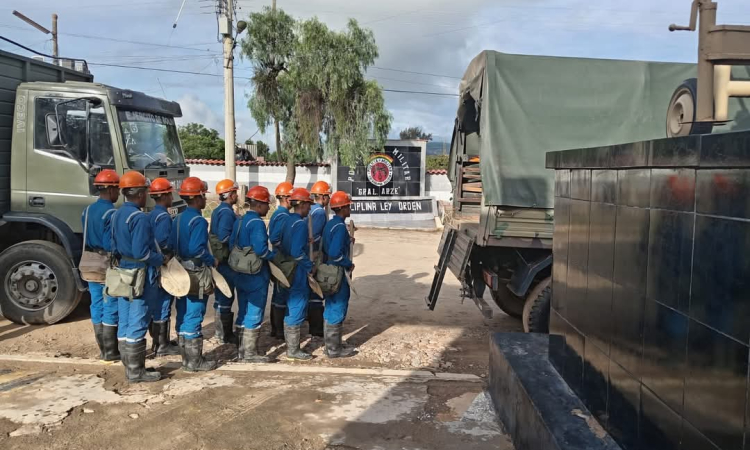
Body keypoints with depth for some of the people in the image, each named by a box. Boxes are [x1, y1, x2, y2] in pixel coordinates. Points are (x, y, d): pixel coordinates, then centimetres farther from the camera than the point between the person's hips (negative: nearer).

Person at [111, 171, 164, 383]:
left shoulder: (117, 215, 10)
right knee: (137, 324, -2)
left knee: (124, 324, 13)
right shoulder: (139, 217, -18)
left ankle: (129, 367, 22)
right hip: (138, 276, -9)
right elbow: (141, 252, -23)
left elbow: (114, 247, 15)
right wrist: (161, 259, -9)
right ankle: (136, 371, 5)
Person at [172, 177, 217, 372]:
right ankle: (194, 361, 6)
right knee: (194, 317, -2)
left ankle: (186, 357, 25)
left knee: (183, 316, 14)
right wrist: (212, 261, -12)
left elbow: (171, 245, 10)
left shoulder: (177, 219, 9)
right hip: (196, 275, -8)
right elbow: (197, 249, -26)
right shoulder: (199, 221, -17)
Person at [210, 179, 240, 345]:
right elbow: (224, 237, -25)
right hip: (226, 259, -10)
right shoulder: (227, 213, -17)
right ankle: (225, 334, 5)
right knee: (226, 297, -2)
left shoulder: (218, 211, 13)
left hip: (219, 259, 10)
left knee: (220, 296, 17)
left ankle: (220, 330, 27)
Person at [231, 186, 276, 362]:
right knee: (254, 313, 0)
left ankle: (242, 349, 25)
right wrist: (274, 256, -11)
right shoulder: (257, 223, -17)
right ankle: (250, 352, 7)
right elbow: (260, 249, -27)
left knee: (244, 312, 16)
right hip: (256, 275, -9)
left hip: (241, 273, 9)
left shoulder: (240, 221, 9)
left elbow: (232, 244, 12)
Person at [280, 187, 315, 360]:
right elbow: (297, 252, -25)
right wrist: (309, 266, -15)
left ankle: (290, 344, 32)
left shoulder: (288, 220, 8)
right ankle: (293, 350, 7)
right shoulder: (300, 223, -18)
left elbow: (283, 243, 14)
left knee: (291, 307, 19)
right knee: (298, 308, -1)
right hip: (298, 271, -9)